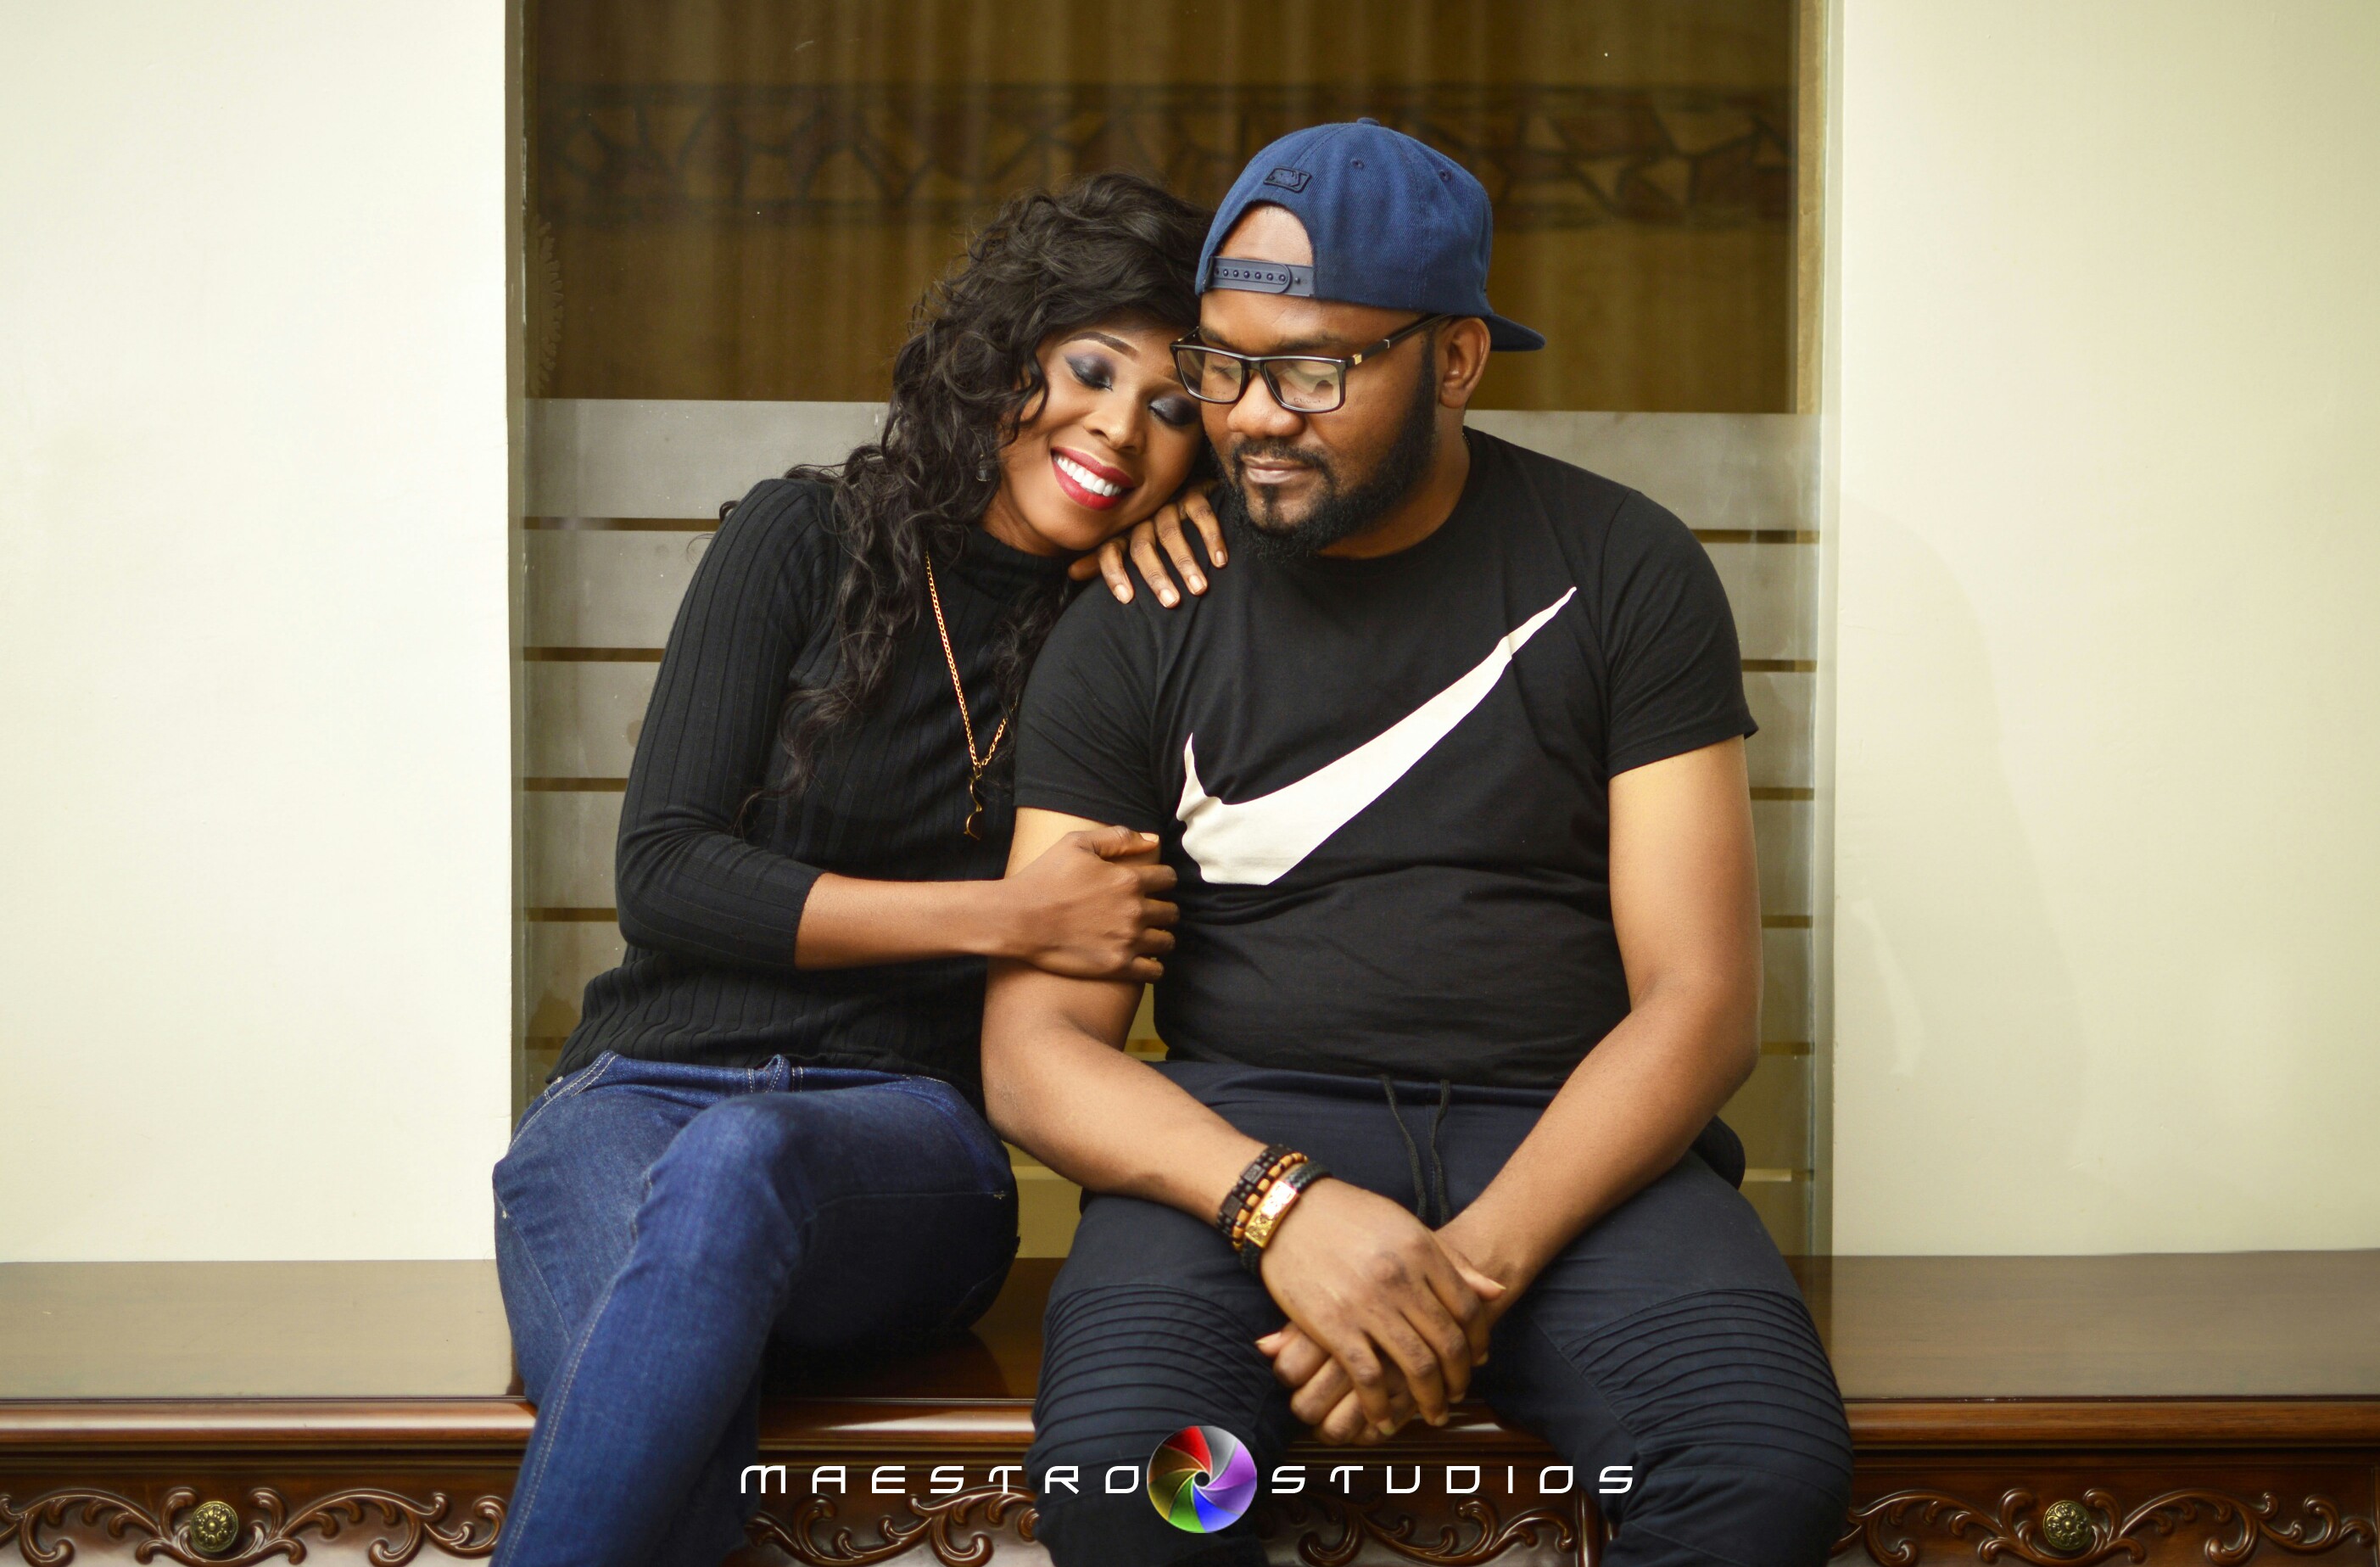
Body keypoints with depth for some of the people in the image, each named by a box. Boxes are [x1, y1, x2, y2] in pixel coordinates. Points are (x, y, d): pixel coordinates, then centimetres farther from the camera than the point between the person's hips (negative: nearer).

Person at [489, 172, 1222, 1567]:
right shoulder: (811, 539, 4)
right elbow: (664, 874, -3)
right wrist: (1004, 916, -10)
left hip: (900, 1124, 1)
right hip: (642, 1090, -1)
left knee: (734, 1162, -37)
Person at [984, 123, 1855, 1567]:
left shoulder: (1625, 570, 3)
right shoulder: (1137, 627, 5)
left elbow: (1701, 998, -3)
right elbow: (1035, 1043, 1)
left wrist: (1478, 1260, -18)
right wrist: (1277, 1203, -19)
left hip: (1567, 1138, 0)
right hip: (1245, 1129, 0)